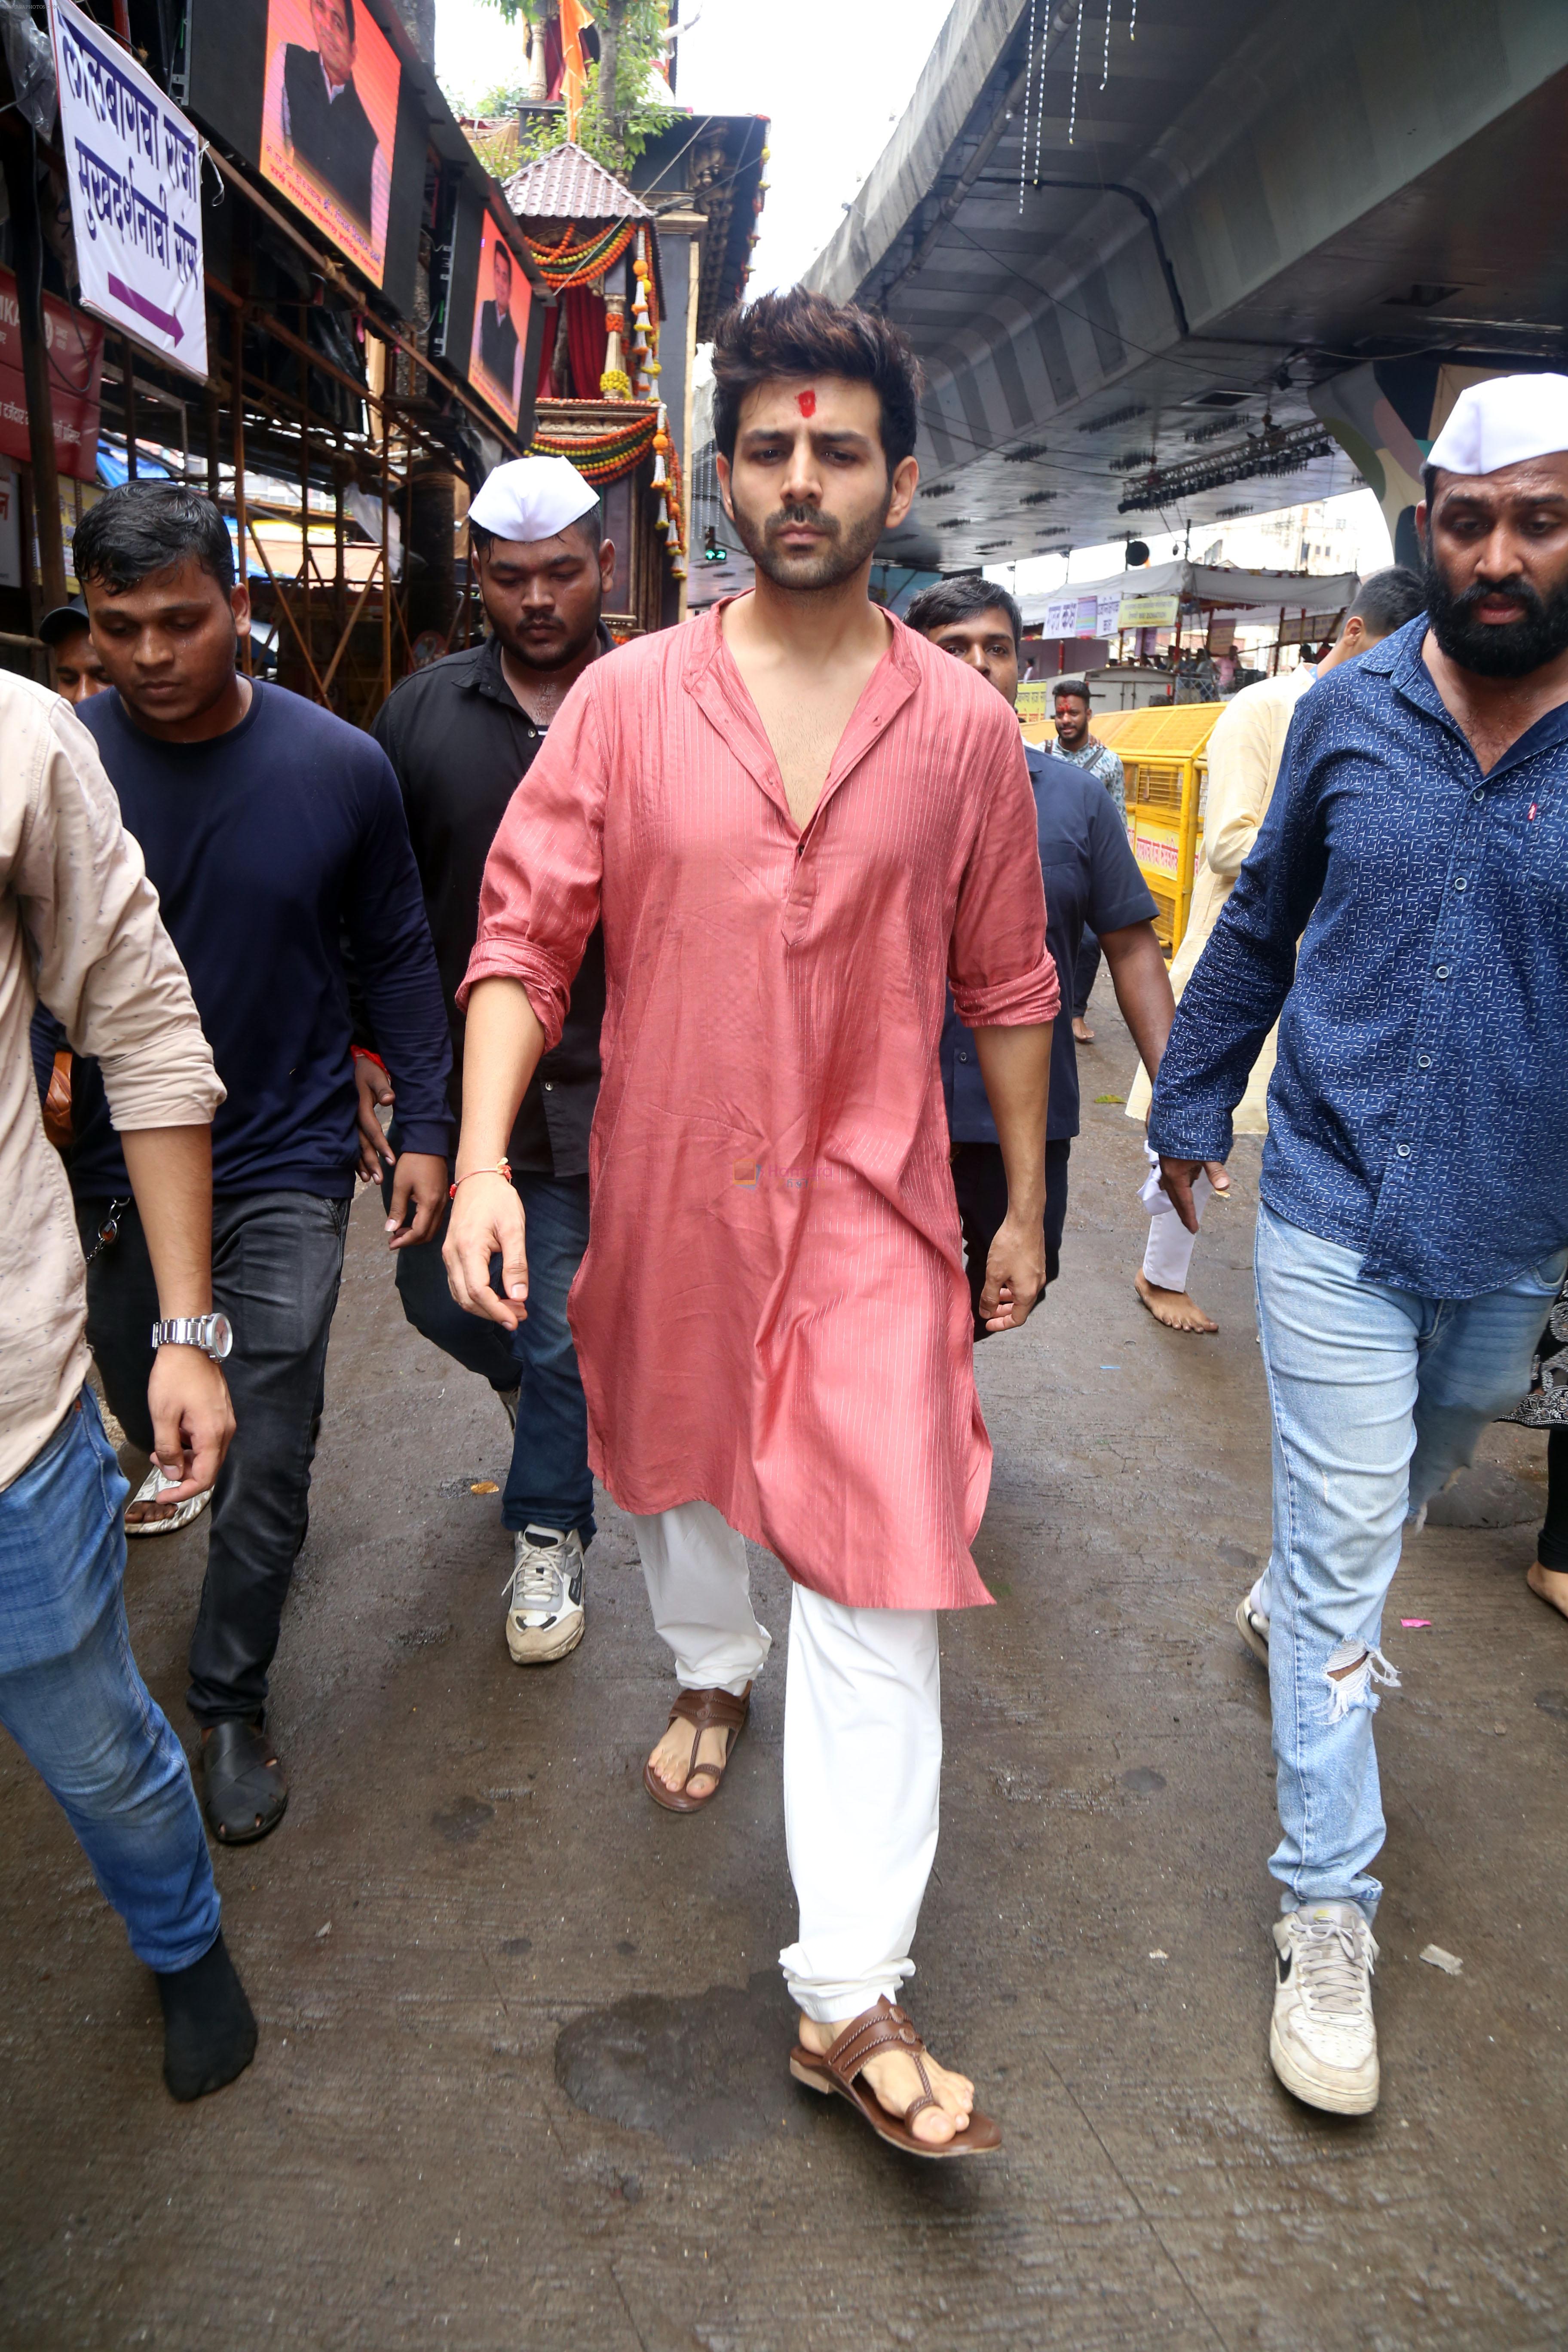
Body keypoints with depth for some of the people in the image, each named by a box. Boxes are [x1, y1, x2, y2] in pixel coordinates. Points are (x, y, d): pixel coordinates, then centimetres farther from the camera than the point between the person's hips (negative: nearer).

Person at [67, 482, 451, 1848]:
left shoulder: (338, 766, -9)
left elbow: (397, 955, 0)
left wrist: (425, 1128, -3)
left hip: (288, 1166, -2)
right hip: (120, 1168, 2)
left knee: (269, 1456, 0)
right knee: (149, 1415, 21)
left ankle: (233, 1706, 20)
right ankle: (215, 1490, 54)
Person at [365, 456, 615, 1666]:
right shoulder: (423, 711, 2)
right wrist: (367, 1055, 3)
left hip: (594, 1088, -3)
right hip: (447, 1078, 3)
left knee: (566, 1331, 7)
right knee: (439, 1299, 16)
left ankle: (549, 1535, 29)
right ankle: (525, 1376, 51)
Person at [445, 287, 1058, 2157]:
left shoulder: (965, 728, 0)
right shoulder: (625, 699, -1)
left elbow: (1007, 987, 6)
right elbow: (522, 933, -4)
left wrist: (1025, 1207, 9)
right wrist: (482, 1158, -17)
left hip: (869, 1200, -1)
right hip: (665, 1185, 2)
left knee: (877, 1573, -5)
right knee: (681, 1465, 23)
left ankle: (850, 1999, 7)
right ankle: (711, 1677, 57)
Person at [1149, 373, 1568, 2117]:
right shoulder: (1349, 715, -4)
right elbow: (1262, 925, 8)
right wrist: (1188, 1105, 12)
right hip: (1336, 1215, -1)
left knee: (1408, 1489, 25)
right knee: (1342, 1549, 1)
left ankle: (1296, 1602, 57)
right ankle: (1328, 1914, 14)